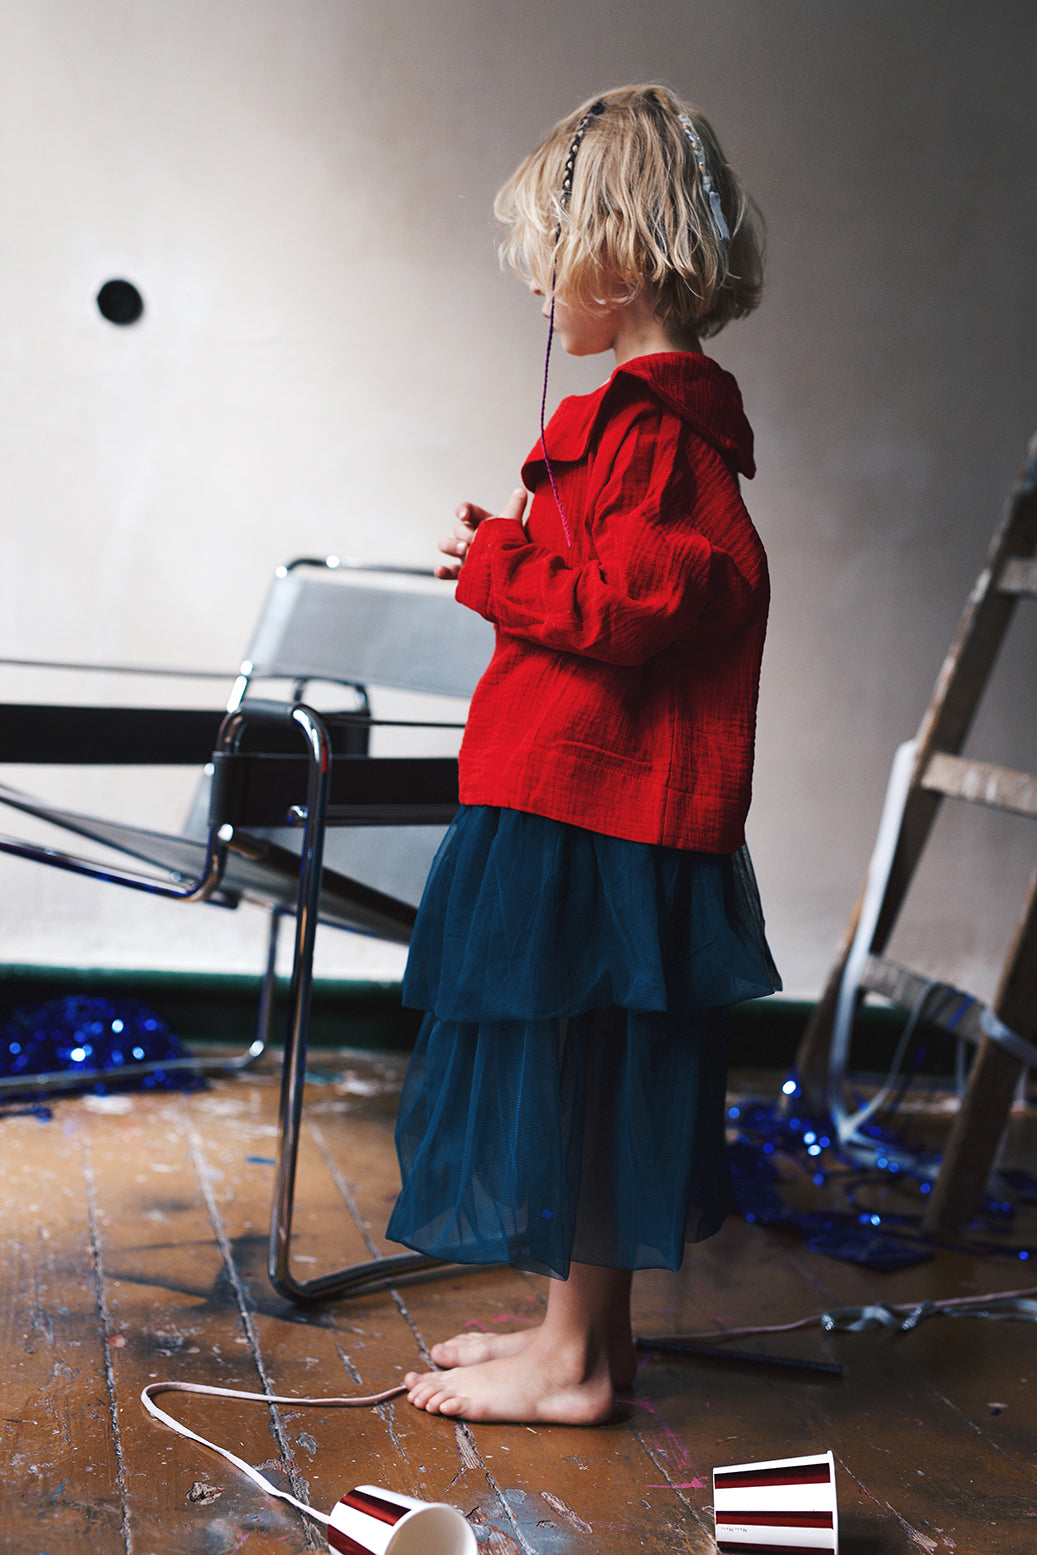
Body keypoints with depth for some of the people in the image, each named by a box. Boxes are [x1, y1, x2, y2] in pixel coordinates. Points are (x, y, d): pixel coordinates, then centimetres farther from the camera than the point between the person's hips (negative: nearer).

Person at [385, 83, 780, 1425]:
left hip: (590, 813, -10)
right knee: (588, 1079, 16)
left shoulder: (650, 427, -17)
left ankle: (574, 1361, 13)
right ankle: (587, 1328, 28)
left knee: (573, 1074, 0)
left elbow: (635, 605, -24)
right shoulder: (673, 415, 15)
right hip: (602, 804, 10)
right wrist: (514, 556, 11)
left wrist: (497, 566, -12)